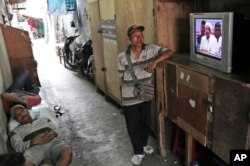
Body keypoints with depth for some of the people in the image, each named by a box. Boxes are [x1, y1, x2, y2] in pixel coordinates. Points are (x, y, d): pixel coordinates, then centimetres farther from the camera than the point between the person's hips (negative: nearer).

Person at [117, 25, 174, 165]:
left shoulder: (151, 49, -8)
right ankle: (139, 152, 34)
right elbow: (121, 78, -2)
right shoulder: (122, 57, -10)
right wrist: (132, 86, -10)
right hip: (130, 99, -2)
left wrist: (155, 61, -29)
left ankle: (144, 144, 49)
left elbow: (170, 52, -15)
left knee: (146, 123, 21)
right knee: (133, 127, 11)